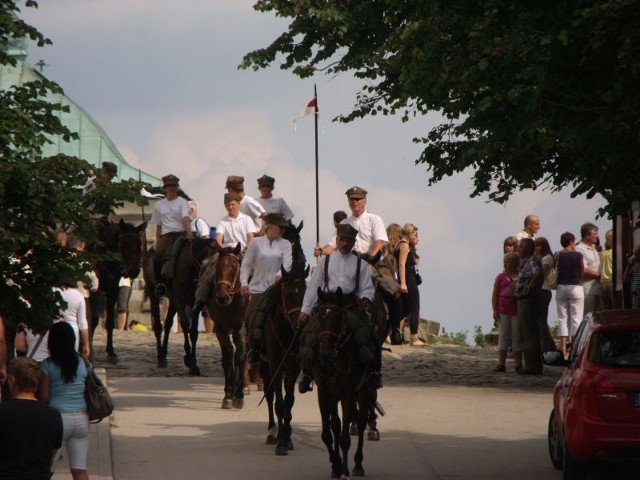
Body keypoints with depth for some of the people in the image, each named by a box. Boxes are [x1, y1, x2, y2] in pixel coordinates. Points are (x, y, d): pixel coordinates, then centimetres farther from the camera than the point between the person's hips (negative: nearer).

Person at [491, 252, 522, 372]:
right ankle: (501, 364, -1)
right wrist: (495, 310, -4)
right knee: (503, 336, 0)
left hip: (517, 311, 0)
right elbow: (495, 295, 5)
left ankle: (518, 364, 6)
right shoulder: (501, 277, 5)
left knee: (517, 337, 3)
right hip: (503, 311, 0)